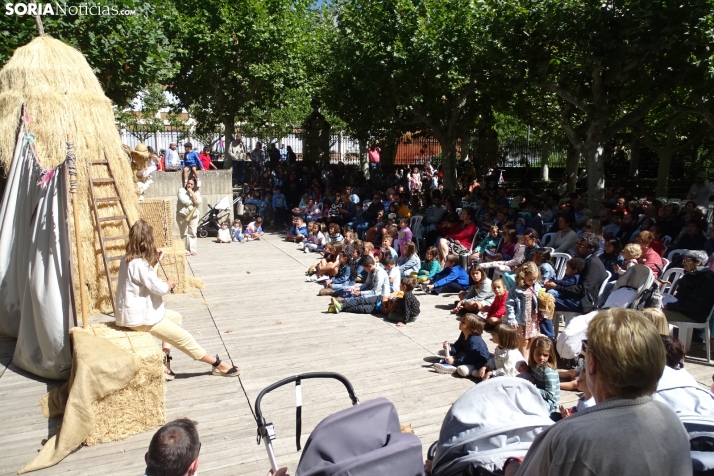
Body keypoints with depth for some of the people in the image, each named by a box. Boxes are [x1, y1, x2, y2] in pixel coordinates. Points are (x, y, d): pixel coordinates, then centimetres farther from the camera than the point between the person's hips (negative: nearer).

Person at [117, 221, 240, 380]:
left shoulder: (128, 259, 6)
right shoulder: (139, 264, -25)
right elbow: (160, 289, -23)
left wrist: (154, 262, 15)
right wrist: (170, 283, -3)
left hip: (137, 312, 10)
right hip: (140, 318, -10)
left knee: (175, 317, 26)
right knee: (183, 338, -5)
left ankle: (165, 357, 14)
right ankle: (218, 365, 5)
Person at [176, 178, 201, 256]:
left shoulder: (196, 192, 10)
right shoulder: (181, 190, 3)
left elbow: (198, 202, -8)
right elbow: (182, 200, -14)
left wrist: (192, 192, -9)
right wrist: (192, 203, -5)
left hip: (193, 215, 2)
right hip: (182, 215, -2)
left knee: (192, 233, 0)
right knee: (184, 234, -2)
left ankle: (192, 250, 5)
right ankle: (186, 250, 3)